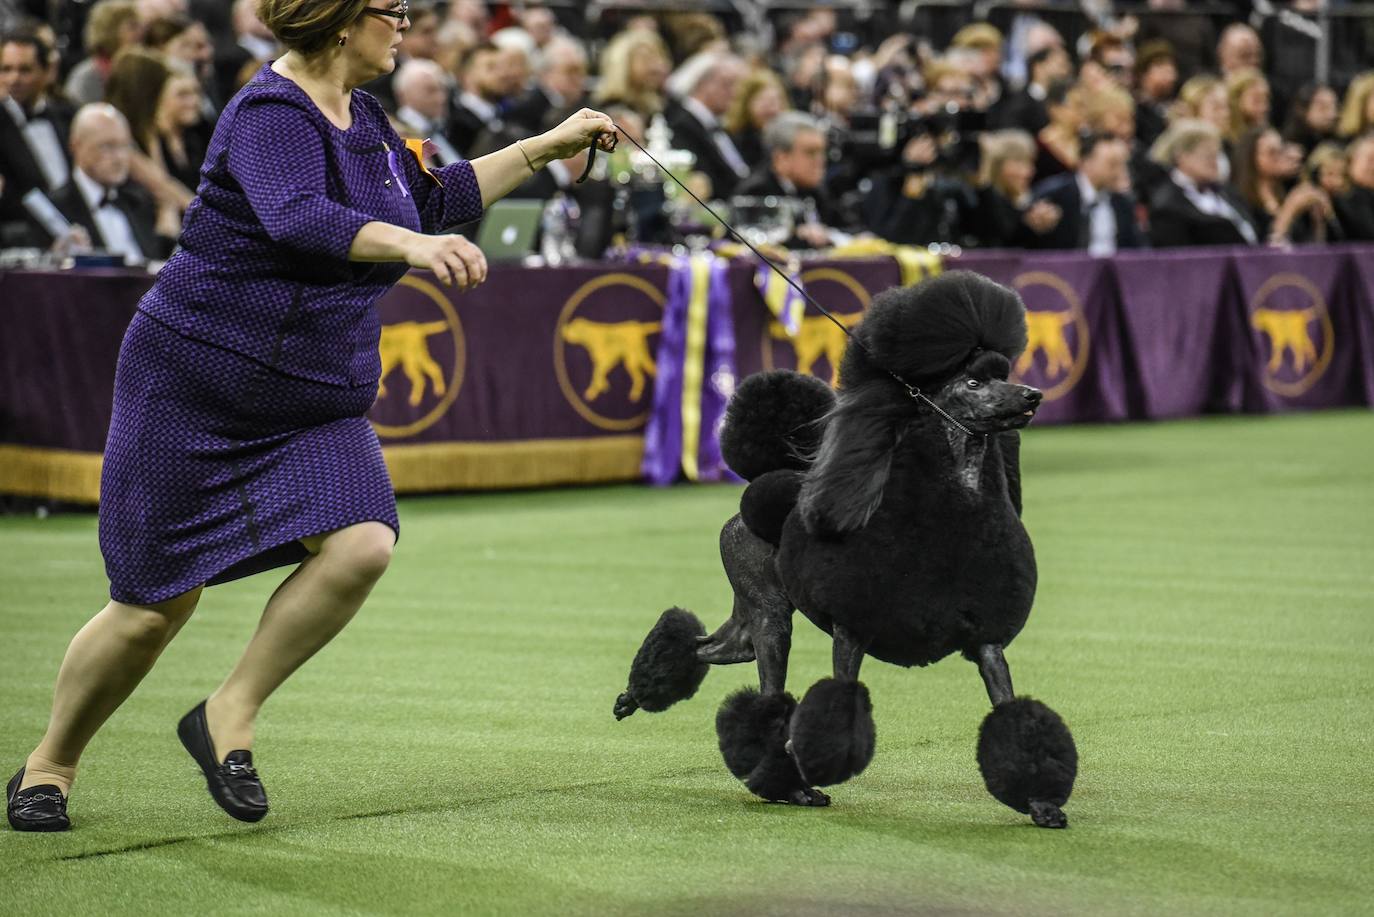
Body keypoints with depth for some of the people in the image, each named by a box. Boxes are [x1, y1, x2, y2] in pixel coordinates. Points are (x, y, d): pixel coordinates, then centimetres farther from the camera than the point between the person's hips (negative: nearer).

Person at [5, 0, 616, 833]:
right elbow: (296, 219, -37)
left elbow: (433, 199, 25)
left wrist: (547, 147, 23)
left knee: (362, 545, -19)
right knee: (158, 603, -1)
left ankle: (230, 717, -5)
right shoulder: (272, 114, -18)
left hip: (315, 405, 7)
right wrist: (411, 245, -51)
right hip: (193, 385, -7)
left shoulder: (362, 116, 9)